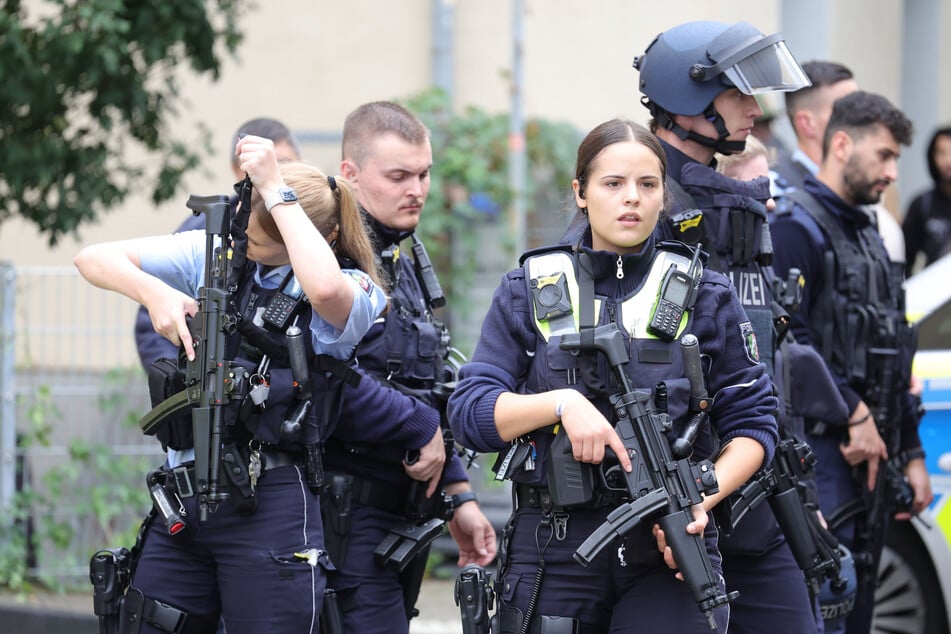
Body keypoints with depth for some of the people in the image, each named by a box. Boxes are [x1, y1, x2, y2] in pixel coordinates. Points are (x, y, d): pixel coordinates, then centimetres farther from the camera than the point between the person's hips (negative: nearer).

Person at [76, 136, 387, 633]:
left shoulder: (355, 296, -4)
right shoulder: (217, 251, 11)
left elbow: (325, 289, -31)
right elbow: (94, 258, 11)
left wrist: (277, 190, -21)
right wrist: (153, 291, -10)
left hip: (270, 504, -5)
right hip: (182, 497, 5)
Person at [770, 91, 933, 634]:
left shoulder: (868, 237, 22)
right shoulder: (797, 227, -8)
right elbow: (786, 339, -21)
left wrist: (910, 454, 22)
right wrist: (853, 414, -21)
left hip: (871, 457, 9)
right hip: (819, 451, -9)